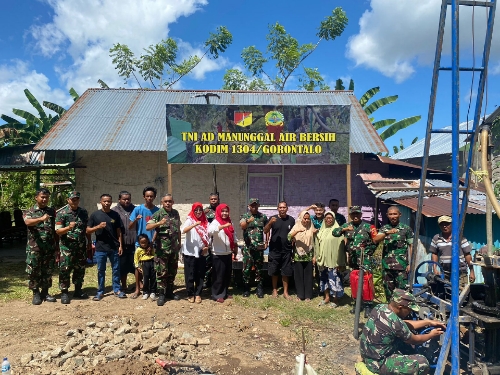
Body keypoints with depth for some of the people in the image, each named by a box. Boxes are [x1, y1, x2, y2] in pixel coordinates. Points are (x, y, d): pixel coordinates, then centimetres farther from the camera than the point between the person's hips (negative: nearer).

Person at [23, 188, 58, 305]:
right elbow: (28, 222, -22)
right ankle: (36, 294, 16)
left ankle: (45, 293, 22)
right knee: (34, 271, 3)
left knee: (48, 271, 9)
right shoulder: (29, 212, 2)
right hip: (34, 247, -2)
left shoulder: (52, 212, 11)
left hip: (50, 247, 3)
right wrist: (41, 219, -41)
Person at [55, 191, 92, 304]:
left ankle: (78, 291, 24)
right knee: (65, 270, -2)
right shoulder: (62, 213, -5)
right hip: (66, 247, -4)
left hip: (81, 246, 4)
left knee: (80, 269, 11)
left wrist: (89, 242, 12)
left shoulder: (83, 212, 8)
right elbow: (58, 231, -8)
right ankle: (64, 293, 9)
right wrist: (68, 227, -27)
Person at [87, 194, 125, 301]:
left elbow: (119, 231, 7)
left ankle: (117, 290, 20)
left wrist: (120, 245, 1)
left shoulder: (115, 215, 4)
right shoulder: (95, 214, 0)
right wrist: (98, 226, -16)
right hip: (100, 248, -1)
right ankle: (100, 292, 21)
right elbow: (88, 230, 1)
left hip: (114, 247, 1)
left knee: (116, 269, 8)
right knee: (101, 271, 9)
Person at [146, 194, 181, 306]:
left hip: (174, 247, 5)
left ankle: (169, 292, 26)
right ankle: (161, 294, 8)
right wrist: (159, 223, -30)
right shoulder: (158, 214, -7)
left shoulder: (176, 213, 9)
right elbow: (147, 227, -16)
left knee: (172, 271, 13)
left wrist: (179, 242, 16)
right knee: (161, 272, -2)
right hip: (162, 248, -5)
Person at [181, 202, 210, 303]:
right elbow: (183, 230, -23)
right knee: (190, 274, 3)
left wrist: (207, 246, -3)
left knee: (200, 274, 8)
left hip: (202, 252, 4)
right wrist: (194, 224, -36)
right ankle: (190, 294, 16)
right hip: (190, 252, -3)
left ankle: (198, 294, 19)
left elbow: (208, 235, 12)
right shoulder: (189, 220, -4)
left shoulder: (205, 222, 8)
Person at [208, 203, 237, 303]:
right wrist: (223, 226, -42)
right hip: (218, 253, -7)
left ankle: (224, 293, 28)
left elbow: (233, 235, 21)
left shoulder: (230, 222, 9)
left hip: (228, 253, 7)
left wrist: (235, 246, 20)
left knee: (227, 274, 14)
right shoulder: (215, 222, -12)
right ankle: (217, 295, 12)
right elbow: (210, 231, -33)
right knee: (219, 275, 0)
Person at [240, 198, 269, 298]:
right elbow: (242, 226, -22)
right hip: (248, 247, -2)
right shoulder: (245, 216, -2)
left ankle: (259, 288, 17)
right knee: (247, 268, 3)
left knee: (259, 268, 8)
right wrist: (247, 221, -43)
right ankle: (246, 289, 15)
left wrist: (266, 242, 3)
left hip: (259, 247, 2)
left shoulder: (263, 216, 6)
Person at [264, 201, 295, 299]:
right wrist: (270, 223, -25)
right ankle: (274, 290, 24)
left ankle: (285, 291, 19)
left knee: (286, 272, 7)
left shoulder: (291, 220, 2)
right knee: (274, 271, 8)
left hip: (287, 250, 1)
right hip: (274, 250, -1)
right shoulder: (273, 218, -2)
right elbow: (265, 231, -8)